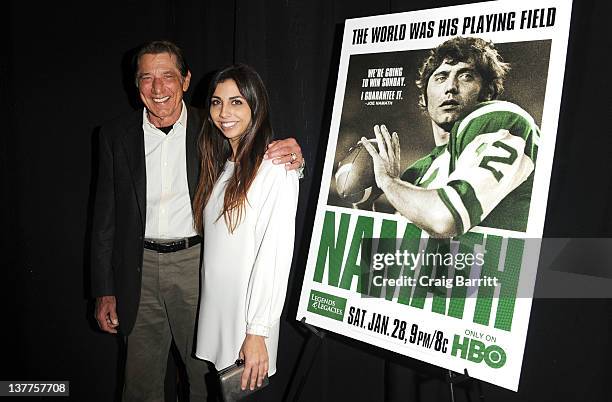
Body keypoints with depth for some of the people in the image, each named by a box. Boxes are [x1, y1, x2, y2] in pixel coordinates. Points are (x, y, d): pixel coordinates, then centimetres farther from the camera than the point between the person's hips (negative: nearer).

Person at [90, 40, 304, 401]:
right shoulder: (117, 135, 2)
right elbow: (106, 217, 5)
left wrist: (290, 157, -25)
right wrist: (104, 290, 4)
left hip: (196, 263, -1)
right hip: (141, 269, 2)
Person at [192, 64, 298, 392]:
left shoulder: (276, 170, -15)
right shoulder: (220, 166, 10)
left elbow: (276, 254, -19)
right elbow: (213, 246, 12)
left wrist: (257, 332, -20)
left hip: (247, 311, -7)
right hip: (212, 303, 7)